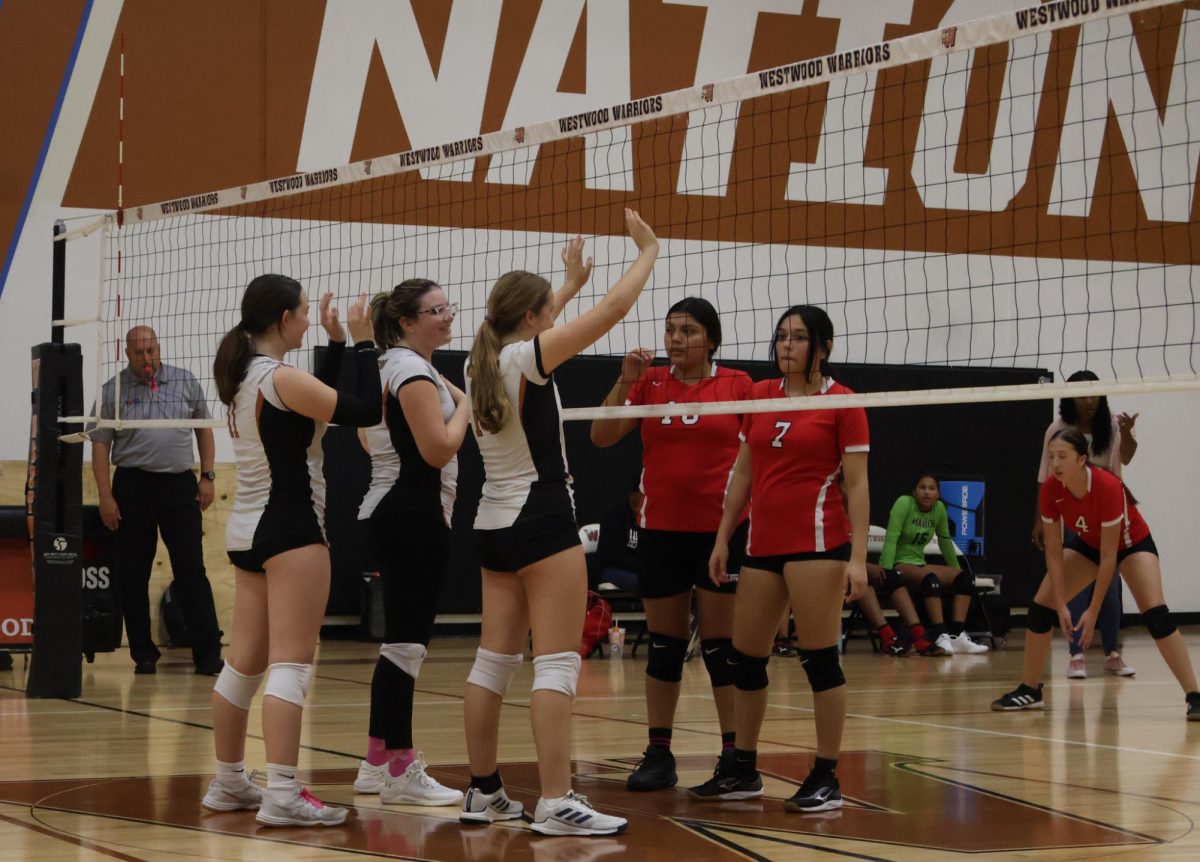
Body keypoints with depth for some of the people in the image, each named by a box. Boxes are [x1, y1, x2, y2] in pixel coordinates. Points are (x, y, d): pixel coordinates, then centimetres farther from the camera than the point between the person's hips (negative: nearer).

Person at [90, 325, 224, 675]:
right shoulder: (113, 390, 2)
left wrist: (207, 476, 6)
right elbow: (100, 445, 1)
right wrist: (105, 496, -6)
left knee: (191, 570, -3)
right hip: (132, 486, 0)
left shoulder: (186, 381, 6)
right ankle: (143, 653, 11)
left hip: (180, 484, 0)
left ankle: (208, 652, -3)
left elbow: (204, 429, 14)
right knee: (132, 576, 2)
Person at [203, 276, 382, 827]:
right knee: (291, 664, -10)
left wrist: (337, 342, 21)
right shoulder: (279, 378, -16)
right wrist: (363, 341, -9)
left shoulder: (242, 377, 11)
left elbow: (317, 402, 23)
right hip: (290, 531, -9)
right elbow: (365, 411, -17)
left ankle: (229, 783, 22)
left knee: (244, 663, 14)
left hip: (248, 529, 9)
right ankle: (282, 796, -15)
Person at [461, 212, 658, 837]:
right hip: (543, 524, -8)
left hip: (494, 526, 8)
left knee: (494, 660, 11)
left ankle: (483, 791, 15)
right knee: (557, 664, -9)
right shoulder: (529, 356, -12)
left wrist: (569, 284, 41)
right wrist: (648, 250, 2)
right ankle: (556, 803, -14)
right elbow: (614, 308, -12)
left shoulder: (481, 361, 8)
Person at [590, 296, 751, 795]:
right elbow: (602, 437, -2)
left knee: (720, 645, -2)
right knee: (664, 645, 8)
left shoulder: (738, 385, 0)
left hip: (721, 529, -3)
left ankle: (734, 754, 4)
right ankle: (659, 753, 13)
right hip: (662, 529, 3)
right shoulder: (650, 382, 5)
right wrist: (625, 381, -14)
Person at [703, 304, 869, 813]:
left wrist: (858, 557, -13)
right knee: (745, 657, 9)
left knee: (820, 658, -5)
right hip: (762, 544, 6)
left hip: (817, 542, -6)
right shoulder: (759, 396, 12)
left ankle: (826, 779, 2)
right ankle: (744, 771, 21)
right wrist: (722, 537, 14)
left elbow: (857, 484, -7)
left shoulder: (841, 402, -4)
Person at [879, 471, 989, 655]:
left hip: (918, 563, 7)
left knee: (965, 578, -10)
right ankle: (940, 636, -44)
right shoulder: (904, 503, -14)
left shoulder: (939, 508, 4)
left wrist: (956, 571, 25)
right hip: (898, 564, -7)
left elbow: (945, 541, 18)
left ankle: (957, 635, -23)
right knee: (930, 578, -36)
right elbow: (891, 539, -20)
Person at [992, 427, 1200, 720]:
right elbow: (1054, 553, -16)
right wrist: (1061, 606, -21)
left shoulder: (1107, 487, -38)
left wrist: (1093, 612, -30)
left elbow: (1108, 557, -32)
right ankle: (1029, 691, 11)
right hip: (1087, 542, 5)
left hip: (1131, 543, -5)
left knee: (1155, 613, -24)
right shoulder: (1050, 489, -24)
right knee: (1040, 606, -4)